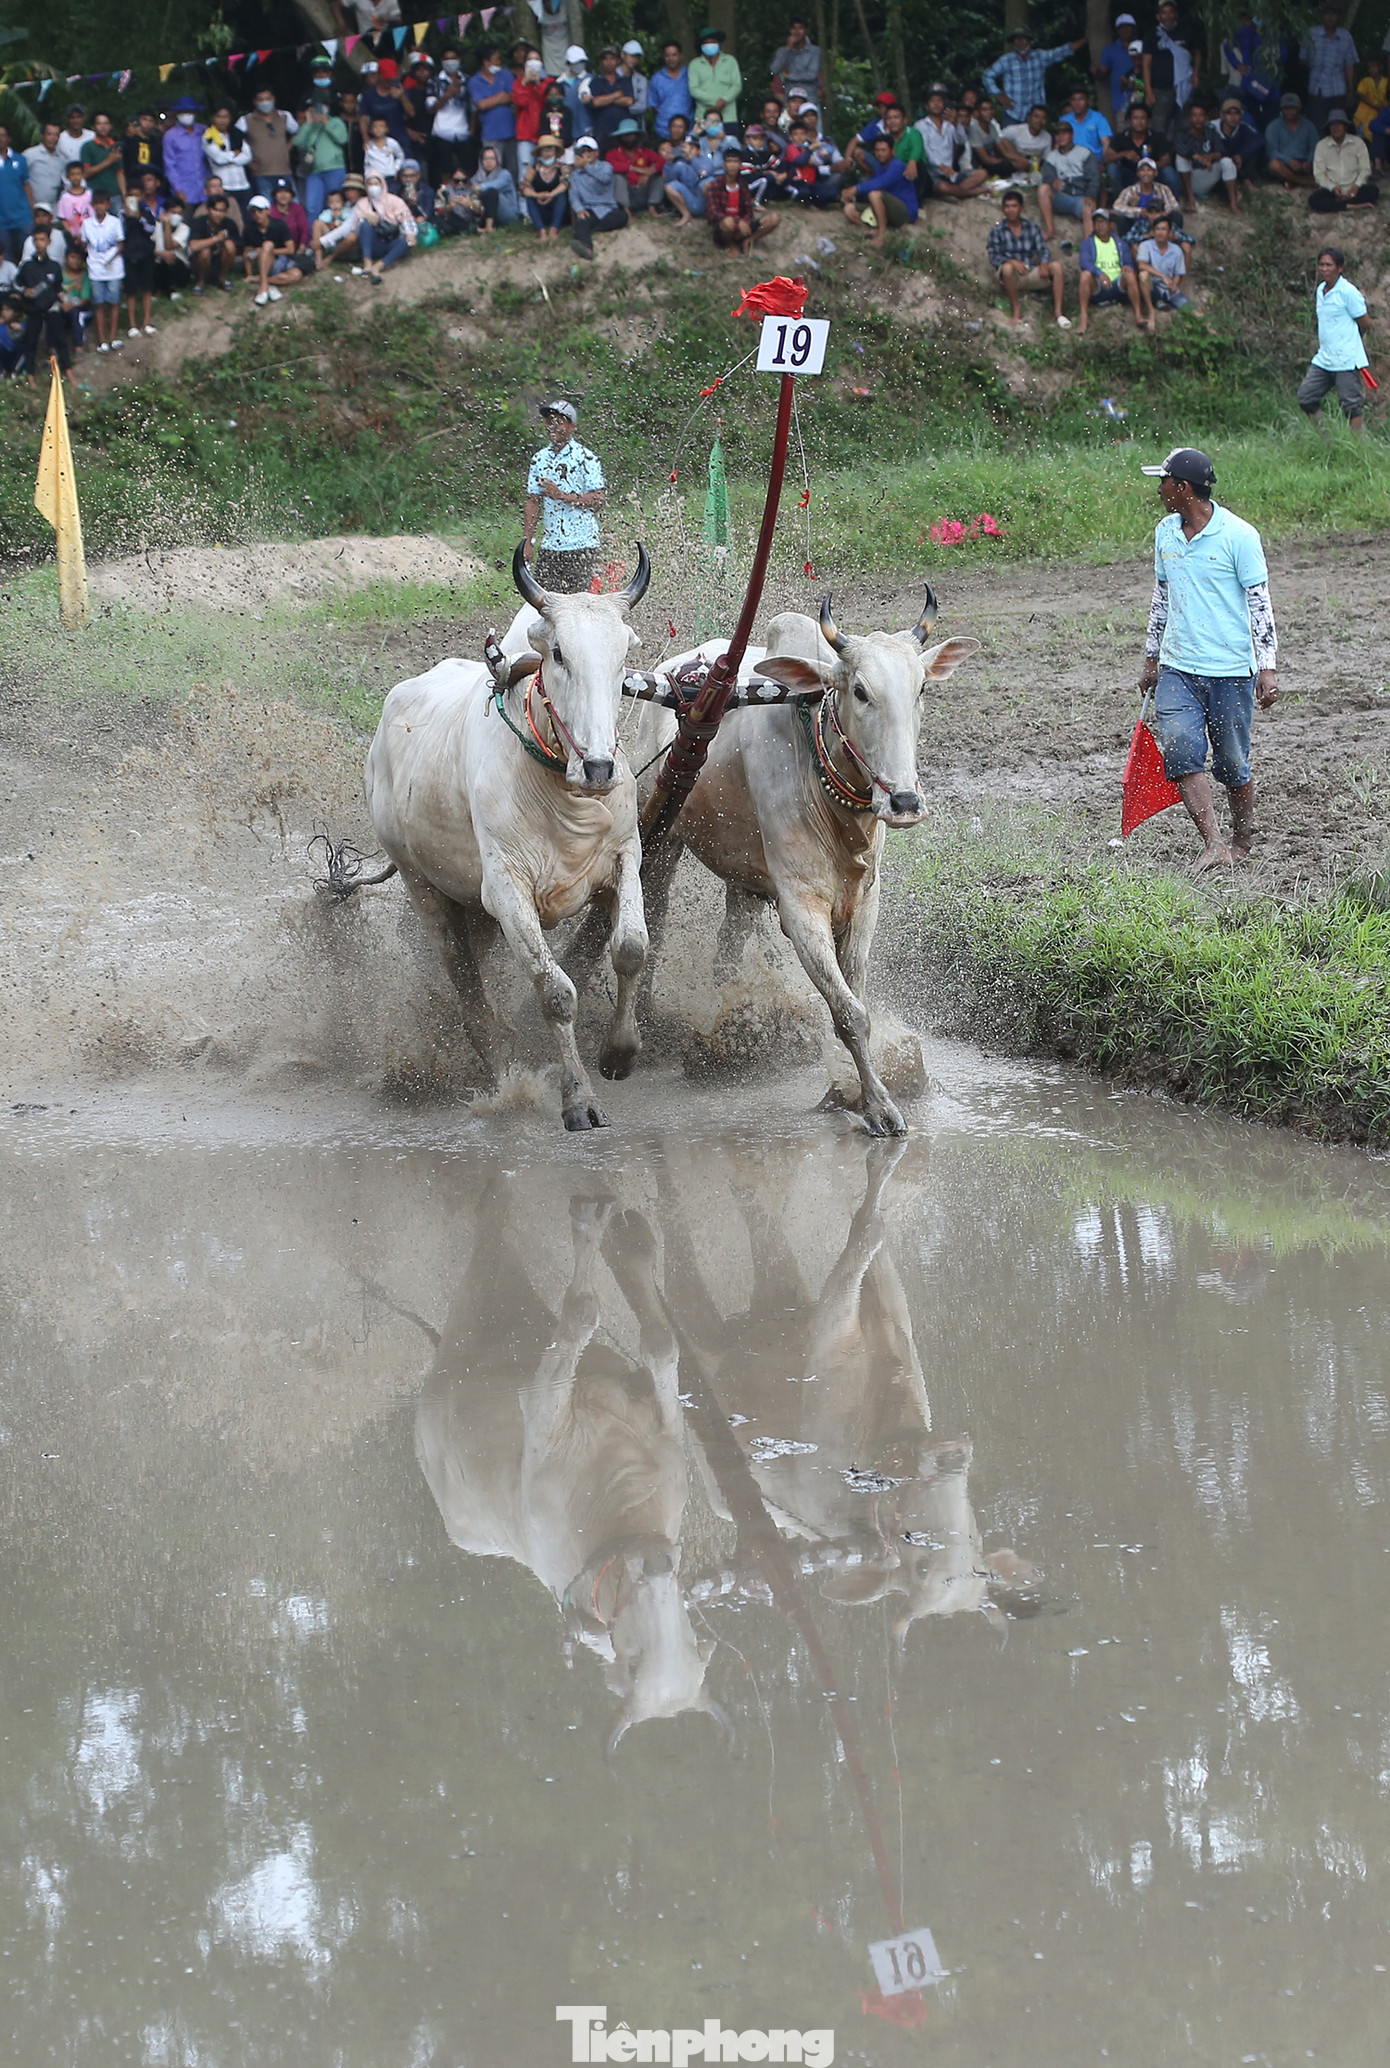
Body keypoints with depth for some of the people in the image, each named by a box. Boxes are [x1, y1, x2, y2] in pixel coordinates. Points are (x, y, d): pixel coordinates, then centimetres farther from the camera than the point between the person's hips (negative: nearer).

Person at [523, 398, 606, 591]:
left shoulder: (586, 458, -4)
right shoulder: (540, 459, 12)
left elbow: (599, 499, -10)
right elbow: (533, 502, 14)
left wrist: (562, 496, -17)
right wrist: (527, 540, 7)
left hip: (581, 546, -5)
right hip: (549, 546, 5)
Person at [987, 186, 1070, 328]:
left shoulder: (1032, 228, 14)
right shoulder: (997, 231, 6)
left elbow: (1043, 250, 4)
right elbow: (994, 258, -5)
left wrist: (1043, 263, -20)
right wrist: (1013, 262, -24)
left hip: (1032, 274, 3)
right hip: (1012, 277, -3)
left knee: (1056, 265, -23)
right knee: (1007, 267, -38)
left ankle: (1058, 311, -22)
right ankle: (1016, 309, -23)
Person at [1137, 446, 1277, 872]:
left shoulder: (1238, 536, -9)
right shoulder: (1166, 533, 9)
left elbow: (1260, 603, -8)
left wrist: (1266, 669, -12)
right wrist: (1151, 660, 22)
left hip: (1230, 669, -5)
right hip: (1177, 669, 5)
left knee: (1232, 764, 2)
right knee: (1179, 750, -14)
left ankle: (1243, 842, 22)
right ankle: (1214, 845, -16)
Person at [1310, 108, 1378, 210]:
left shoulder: (1358, 142, 4)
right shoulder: (1322, 146, 3)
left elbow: (1365, 169, 1)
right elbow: (1319, 173, -1)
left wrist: (1356, 186, -17)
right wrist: (1333, 188, -18)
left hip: (1353, 189, 1)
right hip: (1331, 189, -1)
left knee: (1373, 190, -30)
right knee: (1314, 200, -31)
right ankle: (1352, 206, -30)